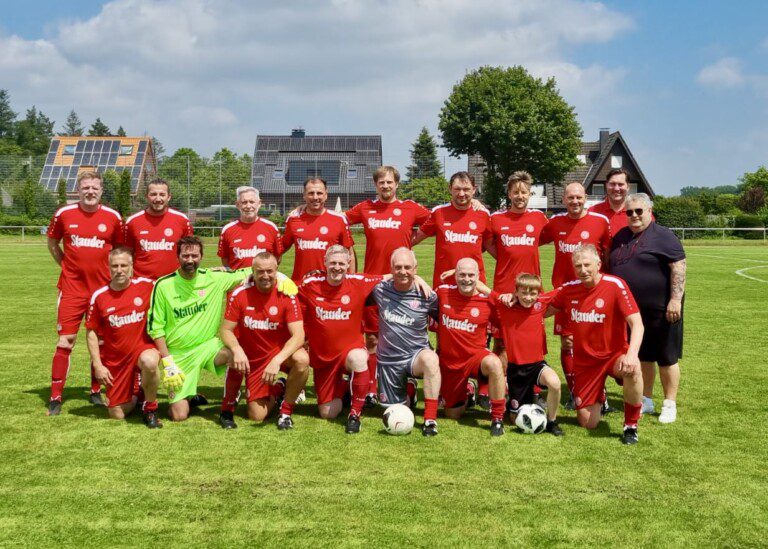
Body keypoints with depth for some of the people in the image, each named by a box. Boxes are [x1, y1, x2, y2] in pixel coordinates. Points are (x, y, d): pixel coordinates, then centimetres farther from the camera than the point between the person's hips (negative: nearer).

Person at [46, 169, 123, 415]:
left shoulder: (112, 217, -1)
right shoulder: (64, 214, -1)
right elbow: (52, 243, 15)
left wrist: (112, 271, 4)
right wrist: (68, 265, 7)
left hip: (103, 289, 1)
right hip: (71, 288, -1)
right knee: (65, 342, -4)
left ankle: (96, 392, 24)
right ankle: (55, 398, 3)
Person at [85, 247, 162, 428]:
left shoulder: (146, 285, -9)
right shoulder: (99, 296, -8)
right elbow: (91, 332, 0)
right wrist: (98, 365, -5)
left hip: (142, 347, -2)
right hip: (114, 359, 2)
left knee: (149, 361, -39)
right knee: (117, 415, 4)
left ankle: (150, 407, -12)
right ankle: (134, 394, 40)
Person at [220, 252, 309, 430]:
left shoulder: (287, 295, -15)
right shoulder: (240, 294, -12)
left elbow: (298, 335, -22)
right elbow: (226, 330, -8)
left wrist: (277, 360, -37)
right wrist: (237, 350, -31)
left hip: (281, 352, -1)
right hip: (253, 359, 1)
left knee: (302, 360, -36)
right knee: (257, 416, -6)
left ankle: (286, 410, -9)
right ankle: (276, 389, 30)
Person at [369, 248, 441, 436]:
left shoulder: (426, 296, -9)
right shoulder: (380, 289, -5)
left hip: (416, 355, -3)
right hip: (388, 359, 3)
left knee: (430, 358, -40)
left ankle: (430, 419, -32)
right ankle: (408, 391, 47)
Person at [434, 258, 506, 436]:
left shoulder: (488, 300, -10)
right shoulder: (443, 292, -7)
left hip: (475, 356, -2)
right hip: (448, 361, 2)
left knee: (494, 363, -39)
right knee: (453, 414, 13)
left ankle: (497, 419, -23)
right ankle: (464, 395, 50)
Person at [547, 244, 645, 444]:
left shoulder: (615, 285, -15)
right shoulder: (569, 289, -3)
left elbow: (637, 324, -21)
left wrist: (632, 354, -37)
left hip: (614, 355, -3)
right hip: (584, 362, 3)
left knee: (632, 368, -40)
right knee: (588, 424, 1)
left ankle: (631, 426, -17)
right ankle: (597, 398, 38)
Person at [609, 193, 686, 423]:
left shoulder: (663, 236, -9)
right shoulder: (621, 236, 11)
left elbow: (678, 267, -15)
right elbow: (611, 268, 21)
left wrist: (676, 299, -22)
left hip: (660, 309, -6)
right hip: (631, 310, 6)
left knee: (666, 357, 3)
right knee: (642, 356, 15)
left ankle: (669, 405, 13)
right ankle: (646, 401, 26)